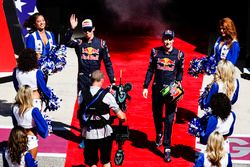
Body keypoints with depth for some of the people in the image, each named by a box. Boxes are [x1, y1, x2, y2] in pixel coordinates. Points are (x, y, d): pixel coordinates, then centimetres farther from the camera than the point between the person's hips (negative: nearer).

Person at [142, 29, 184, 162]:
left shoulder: (179, 54, -2)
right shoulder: (155, 52, 1)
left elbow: (180, 71, 9)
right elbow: (150, 70, 7)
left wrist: (178, 83, -7)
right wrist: (145, 86, 4)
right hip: (157, 88, 2)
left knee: (169, 119, -4)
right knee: (157, 114, 16)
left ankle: (167, 149, -1)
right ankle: (159, 134, 46)